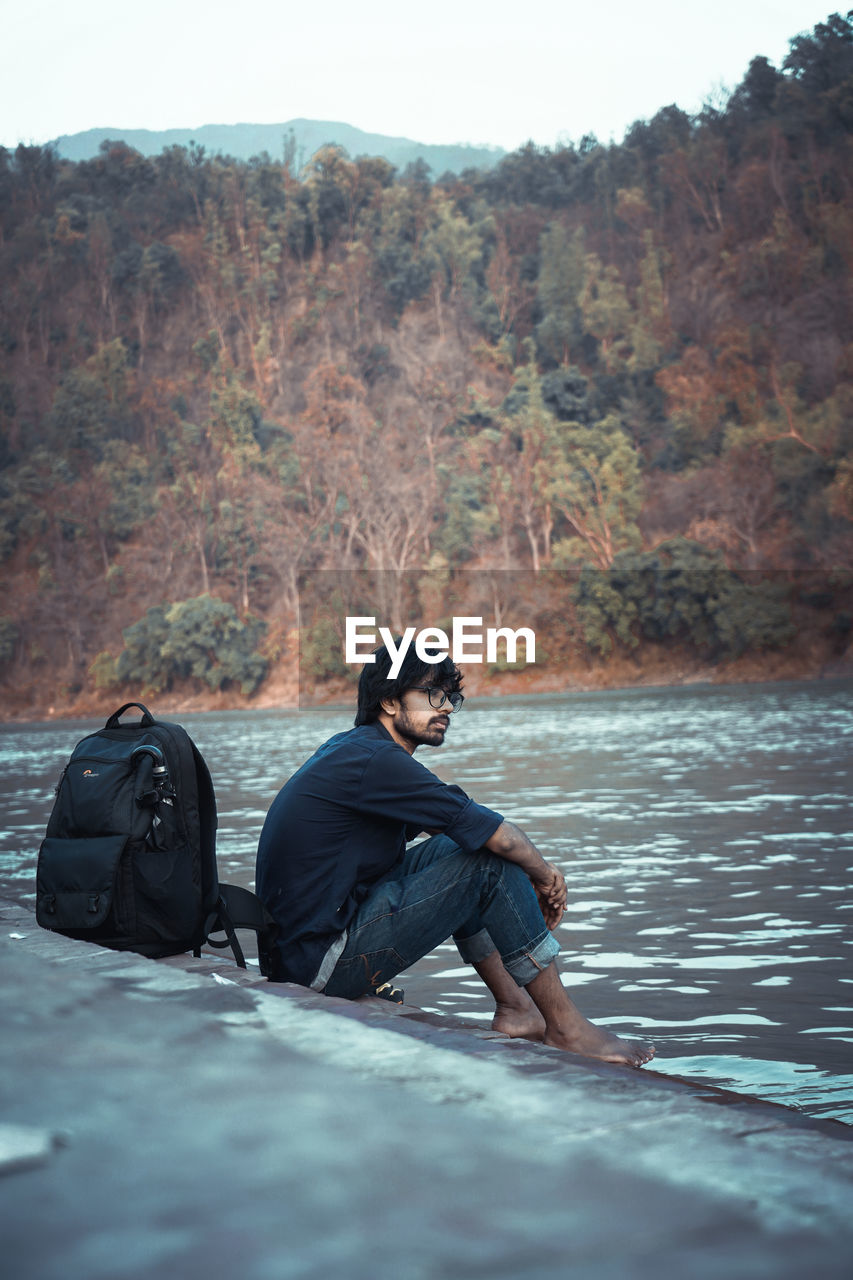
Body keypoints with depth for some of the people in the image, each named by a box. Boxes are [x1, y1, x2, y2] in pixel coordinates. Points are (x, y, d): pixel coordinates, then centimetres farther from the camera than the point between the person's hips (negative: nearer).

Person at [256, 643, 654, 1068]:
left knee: (452, 849, 15)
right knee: (489, 862, -11)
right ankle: (565, 1025, -2)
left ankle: (515, 1007, 15)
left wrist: (534, 873, 11)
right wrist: (543, 874, 3)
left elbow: (456, 821, 21)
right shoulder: (376, 761, -17)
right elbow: (491, 831, -16)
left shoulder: (350, 748, 14)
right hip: (327, 963, -10)